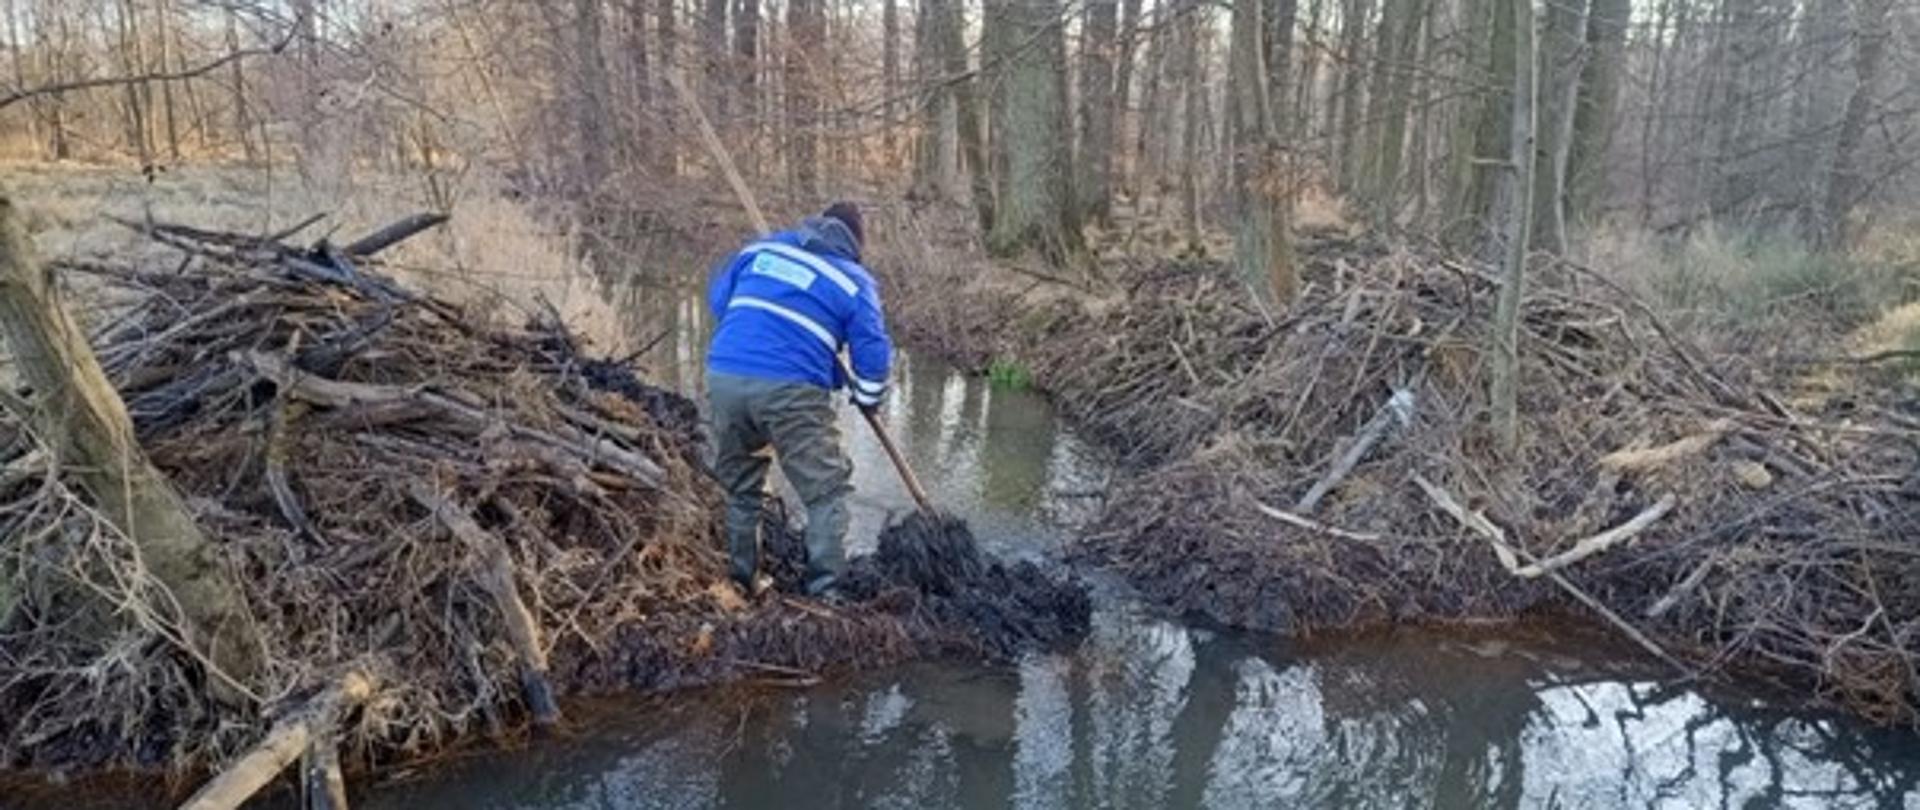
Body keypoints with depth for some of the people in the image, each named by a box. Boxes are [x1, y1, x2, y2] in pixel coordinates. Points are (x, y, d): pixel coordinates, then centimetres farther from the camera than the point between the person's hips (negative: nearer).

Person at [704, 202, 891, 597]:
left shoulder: (763, 246, 18)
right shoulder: (854, 281, 7)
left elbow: (719, 297, 22)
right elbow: (873, 351, 4)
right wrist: (867, 399, 20)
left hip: (724, 376, 5)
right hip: (790, 390, -5)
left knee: (740, 486, 21)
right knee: (826, 491, 7)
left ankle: (741, 583, 31)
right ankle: (825, 591, 2)